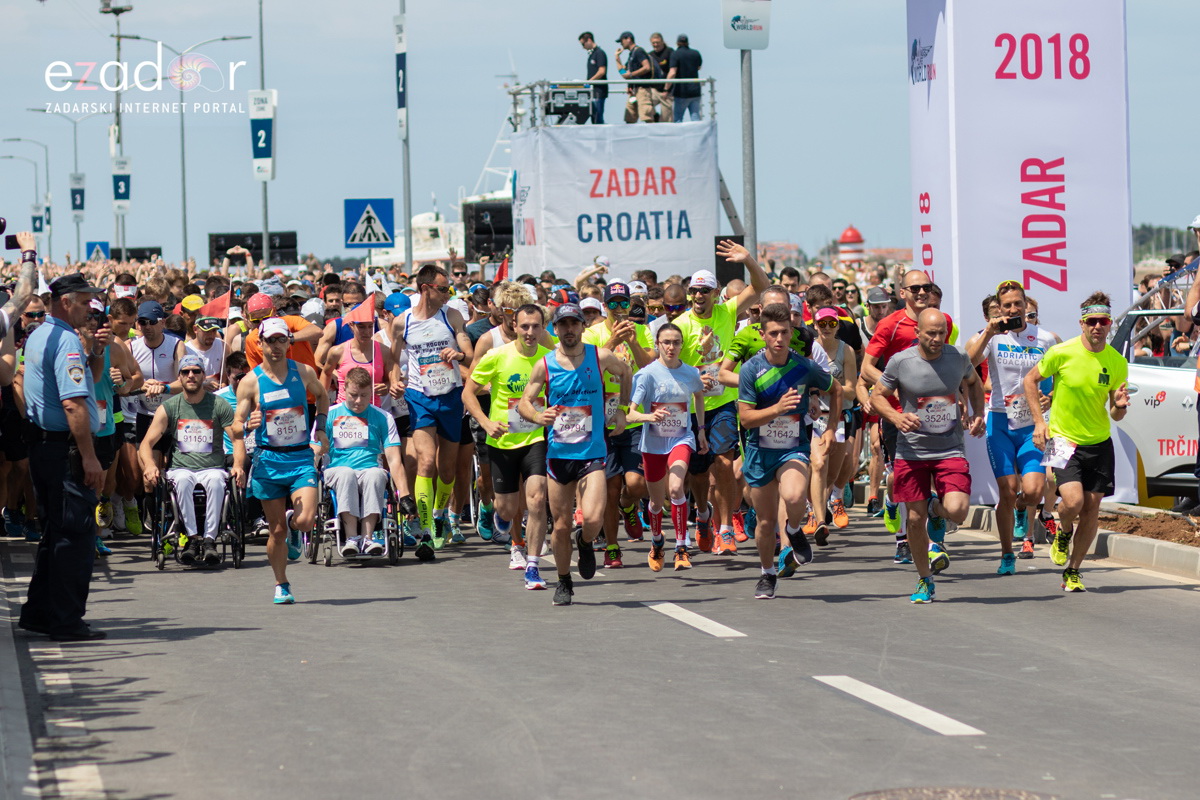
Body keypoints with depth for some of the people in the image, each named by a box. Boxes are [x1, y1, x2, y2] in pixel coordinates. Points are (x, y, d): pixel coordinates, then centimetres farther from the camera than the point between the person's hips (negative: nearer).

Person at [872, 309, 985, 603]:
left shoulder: (958, 357, -1)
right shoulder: (899, 362, -8)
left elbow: (973, 383, 21)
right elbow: (877, 396, 3)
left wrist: (978, 415, 6)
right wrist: (896, 417, -17)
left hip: (950, 449, 1)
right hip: (912, 450, -1)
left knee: (957, 510, -20)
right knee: (915, 518, 2)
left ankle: (937, 518, 19)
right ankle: (924, 580, 24)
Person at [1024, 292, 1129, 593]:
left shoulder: (1118, 363, -2)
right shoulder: (1061, 353, -12)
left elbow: (1115, 416, 5)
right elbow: (1031, 379, 3)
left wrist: (1120, 406, -19)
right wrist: (1038, 420, -4)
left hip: (1099, 443, 3)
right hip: (1063, 439, -3)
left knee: (1091, 509, 3)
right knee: (1073, 501, -20)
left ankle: (1072, 571, 19)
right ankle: (1063, 532, 16)